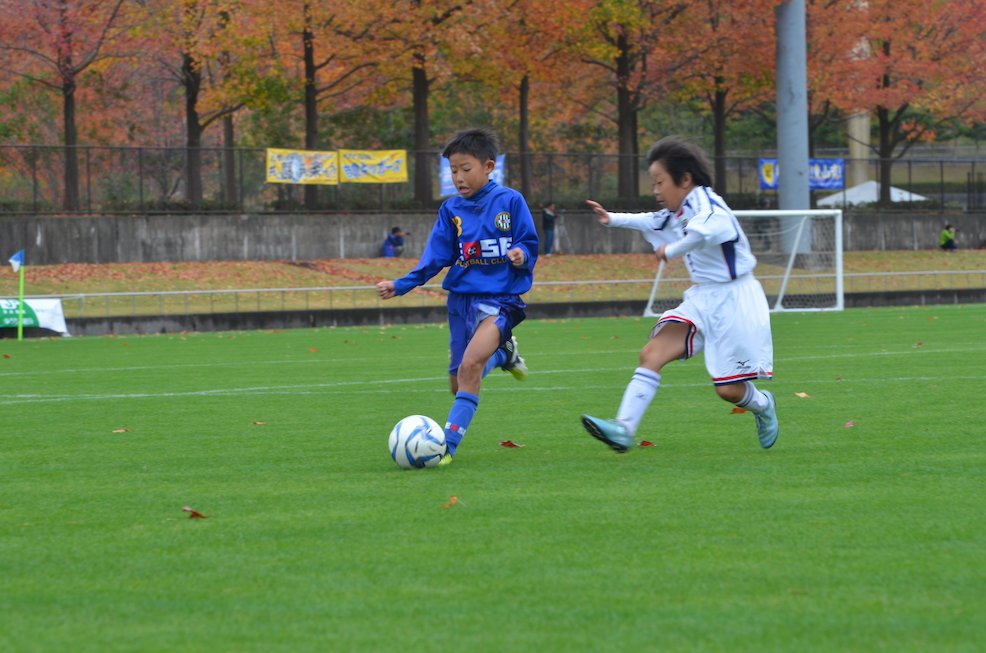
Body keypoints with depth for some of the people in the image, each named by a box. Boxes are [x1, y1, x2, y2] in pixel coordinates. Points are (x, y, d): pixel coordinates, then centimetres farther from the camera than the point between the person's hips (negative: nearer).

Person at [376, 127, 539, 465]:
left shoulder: (510, 201, -3)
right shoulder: (451, 209, 8)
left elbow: (529, 244, 2)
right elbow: (435, 258, 8)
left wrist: (522, 255, -22)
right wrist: (400, 285, -2)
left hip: (499, 297, -5)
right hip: (461, 297, 5)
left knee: (470, 366, -26)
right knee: (459, 384, 6)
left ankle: (447, 444, -22)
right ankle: (501, 353, 37)